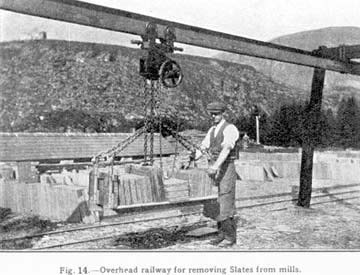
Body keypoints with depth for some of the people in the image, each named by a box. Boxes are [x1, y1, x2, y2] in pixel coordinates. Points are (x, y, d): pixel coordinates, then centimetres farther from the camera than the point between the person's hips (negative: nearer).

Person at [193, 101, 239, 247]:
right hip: (214, 170, 7)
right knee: (219, 204, 11)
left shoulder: (230, 129, -11)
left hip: (226, 168, -7)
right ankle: (222, 234, 19)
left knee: (226, 203, -5)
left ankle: (230, 237, 6)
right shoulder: (212, 130, 14)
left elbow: (226, 149, -26)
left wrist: (215, 166, -38)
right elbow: (202, 148, 11)